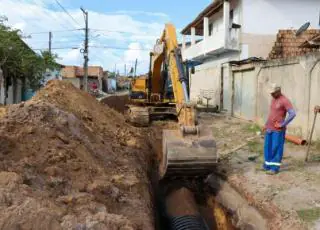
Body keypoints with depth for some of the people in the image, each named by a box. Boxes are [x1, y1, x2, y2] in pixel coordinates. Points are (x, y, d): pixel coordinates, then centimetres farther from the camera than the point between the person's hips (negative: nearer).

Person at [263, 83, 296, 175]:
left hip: (278, 130, -8)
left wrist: (282, 124, -20)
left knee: (276, 149, -2)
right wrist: (266, 124, 17)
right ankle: (267, 165, 22)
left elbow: (293, 114, -23)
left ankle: (275, 168, 6)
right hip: (269, 129, 8)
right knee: (268, 148, 12)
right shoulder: (273, 99, 13)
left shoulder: (285, 101, -14)